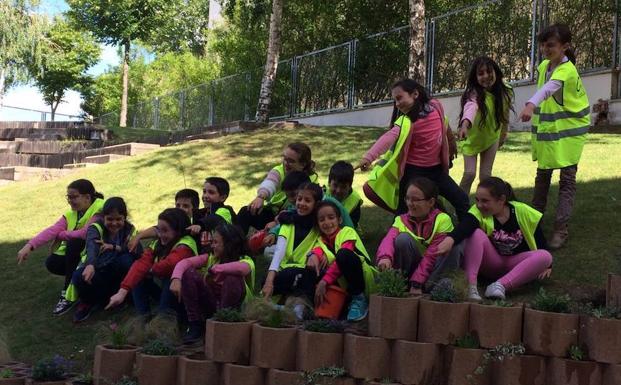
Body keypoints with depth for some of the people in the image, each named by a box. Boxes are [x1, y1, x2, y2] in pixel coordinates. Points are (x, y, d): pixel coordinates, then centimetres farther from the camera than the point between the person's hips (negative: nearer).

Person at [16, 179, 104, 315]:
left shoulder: (99, 211, -19)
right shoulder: (71, 214, 3)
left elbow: (84, 233, -31)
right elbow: (52, 230, -12)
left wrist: (61, 235, -15)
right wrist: (29, 246, -27)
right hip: (74, 255, 6)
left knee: (74, 242, -31)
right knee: (52, 263, -19)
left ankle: (69, 294, -23)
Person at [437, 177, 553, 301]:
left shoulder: (522, 211, -12)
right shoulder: (478, 212, -17)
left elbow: (539, 237, 2)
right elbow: (465, 226, -40)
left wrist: (546, 265, 4)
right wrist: (450, 239, -60)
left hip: (515, 265, 1)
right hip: (490, 263, -1)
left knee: (545, 256, -28)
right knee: (476, 234, -29)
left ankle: (501, 285, -38)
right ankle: (471, 285, -39)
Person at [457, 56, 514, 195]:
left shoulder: (504, 93, -16)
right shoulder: (474, 94, -32)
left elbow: (505, 115, 1)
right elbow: (470, 108, -56)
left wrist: (503, 135, 14)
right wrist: (464, 124, -76)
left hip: (491, 138, 4)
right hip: (472, 138, -4)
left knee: (485, 175, 3)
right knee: (469, 173, -10)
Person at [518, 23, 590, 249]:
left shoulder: (567, 70, -26)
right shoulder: (543, 66, -1)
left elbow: (549, 88, -46)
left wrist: (531, 105, -64)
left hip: (570, 131, -7)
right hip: (547, 129, 7)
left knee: (567, 178, -5)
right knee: (542, 175, 16)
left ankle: (561, 229, -5)